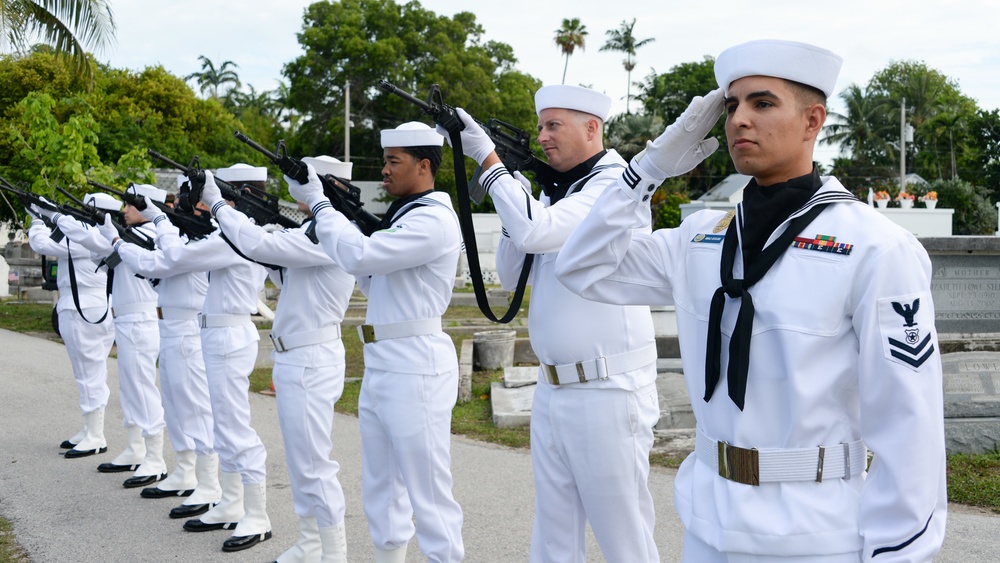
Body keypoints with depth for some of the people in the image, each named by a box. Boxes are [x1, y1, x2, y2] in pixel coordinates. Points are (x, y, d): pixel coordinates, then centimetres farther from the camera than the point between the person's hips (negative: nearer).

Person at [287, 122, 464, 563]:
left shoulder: (433, 220, -13)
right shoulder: (405, 215, 17)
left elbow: (360, 256, -22)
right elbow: (372, 281, 21)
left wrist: (318, 203, -11)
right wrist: (346, 218, 13)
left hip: (415, 369, -10)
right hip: (381, 366, 10)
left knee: (428, 494, -5)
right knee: (380, 490, 16)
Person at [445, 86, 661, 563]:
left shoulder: (615, 183, -11)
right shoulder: (552, 191, 15)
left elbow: (535, 232, -24)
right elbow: (511, 276, 15)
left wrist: (487, 157, -15)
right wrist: (517, 204, 2)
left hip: (607, 393, -8)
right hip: (551, 392, 8)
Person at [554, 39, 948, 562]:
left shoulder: (875, 248, -12)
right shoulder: (701, 238, 4)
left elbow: (908, 425, -13)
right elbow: (583, 268, 6)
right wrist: (653, 164, -1)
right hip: (707, 521, 5)